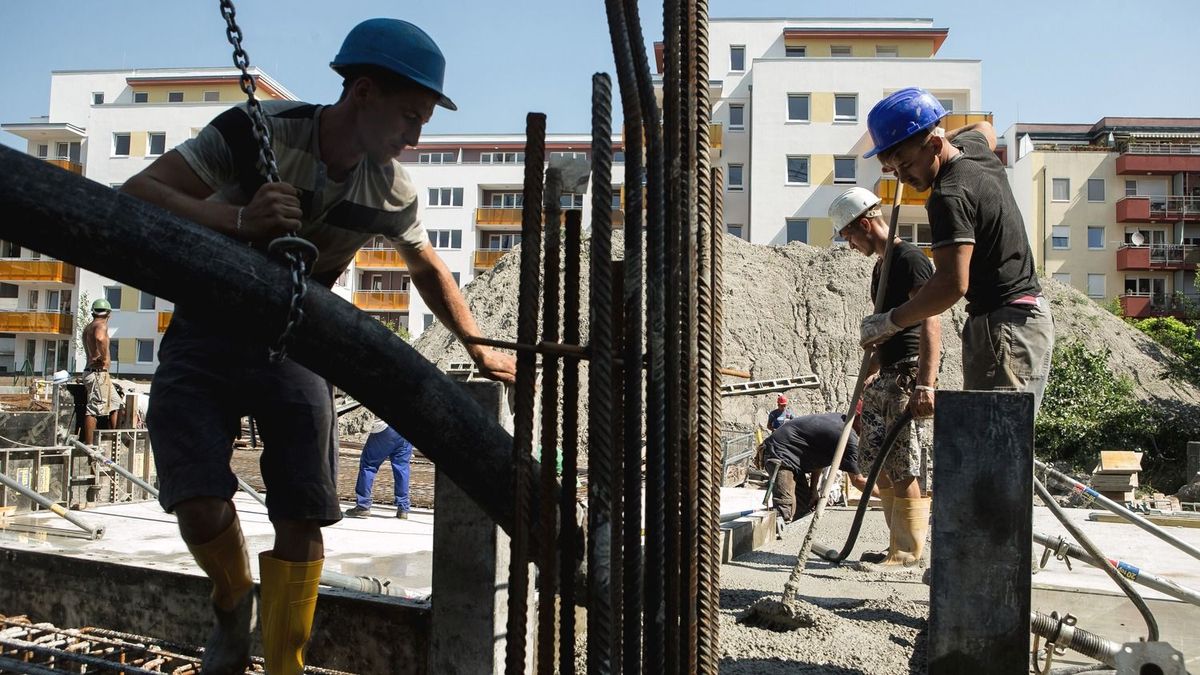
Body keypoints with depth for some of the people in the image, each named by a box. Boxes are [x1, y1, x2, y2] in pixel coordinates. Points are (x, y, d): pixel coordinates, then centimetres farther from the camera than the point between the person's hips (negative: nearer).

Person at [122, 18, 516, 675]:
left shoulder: (391, 192, -8)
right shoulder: (256, 131, -20)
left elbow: (429, 269, 12)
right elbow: (135, 194, -24)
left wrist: (480, 349, 15)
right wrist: (240, 218, -41)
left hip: (294, 343, 3)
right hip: (207, 331, -2)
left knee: (302, 522, -5)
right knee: (201, 507, -16)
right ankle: (232, 602, 18)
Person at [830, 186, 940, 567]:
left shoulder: (910, 259, -11)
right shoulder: (881, 267, 19)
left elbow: (930, 325, -20)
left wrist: (925, 385, -27)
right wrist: (867, 378, 28)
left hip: (910, 377, -10)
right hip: (886, 377, 10)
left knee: (905, 470, -7)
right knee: (881, 466, 10)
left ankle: (908, 553, 1)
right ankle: (898, 546, 18)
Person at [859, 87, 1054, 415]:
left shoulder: (950, 196, -20)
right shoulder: (974, 147, 10)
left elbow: (952, 284, -27)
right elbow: (985, 128, 38)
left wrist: (890, 322, -16)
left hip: (1004, 324, -11)